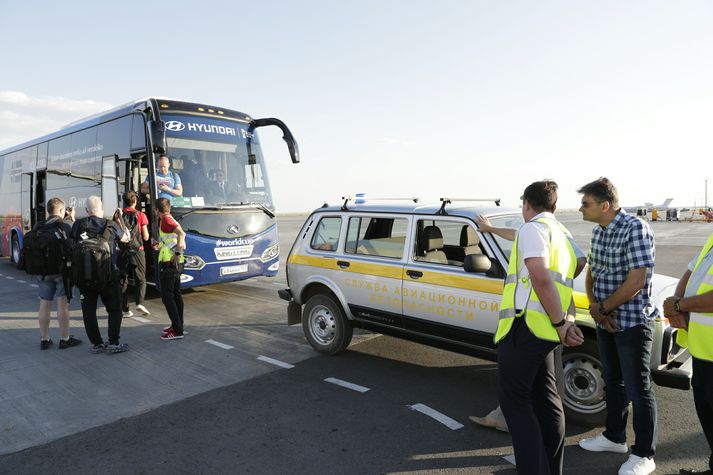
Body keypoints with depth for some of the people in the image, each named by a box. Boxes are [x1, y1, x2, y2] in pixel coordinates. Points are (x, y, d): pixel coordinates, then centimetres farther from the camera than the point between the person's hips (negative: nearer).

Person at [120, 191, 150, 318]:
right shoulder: (141, 215, -4)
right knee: (140, 279, 8)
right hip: (137, 250, -2)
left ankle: (125, 309, 10)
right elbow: (145, 237, -4)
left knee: (123, 280, 10)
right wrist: (146, 232, 17)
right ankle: (139, 302, -11)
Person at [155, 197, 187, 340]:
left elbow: (181, 233, -27)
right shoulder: (171, 219, 18)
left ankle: (177, 331, -9)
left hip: (169, 263, -10)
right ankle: (178, 326, 23)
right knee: (176, 295, 15)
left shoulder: (166, 219, -10)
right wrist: (160, 246, 29)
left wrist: (177, 253, -26)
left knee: (167, 297, -8)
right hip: (176, 264, 10)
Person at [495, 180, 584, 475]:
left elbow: (541, 278, -21)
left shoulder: (533, 228, -6)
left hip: (526, 326, -10)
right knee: (546, 399, 18)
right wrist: (569, 323, 7)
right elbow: (564, 289, 21)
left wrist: (560, 325, -14)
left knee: (514, 399, -1)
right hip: (545, 332, 10)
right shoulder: (560, 236, 26)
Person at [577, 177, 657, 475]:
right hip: (606, 321, 8)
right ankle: (614, 437, 35)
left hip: (632, 322, -8)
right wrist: (595, 307, -6)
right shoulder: (598, 231, 6)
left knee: (638, 389, 3)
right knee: (613, 381, 19)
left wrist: (601, 308, -13)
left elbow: (635, 282, -23)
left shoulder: (635, 228, -19)